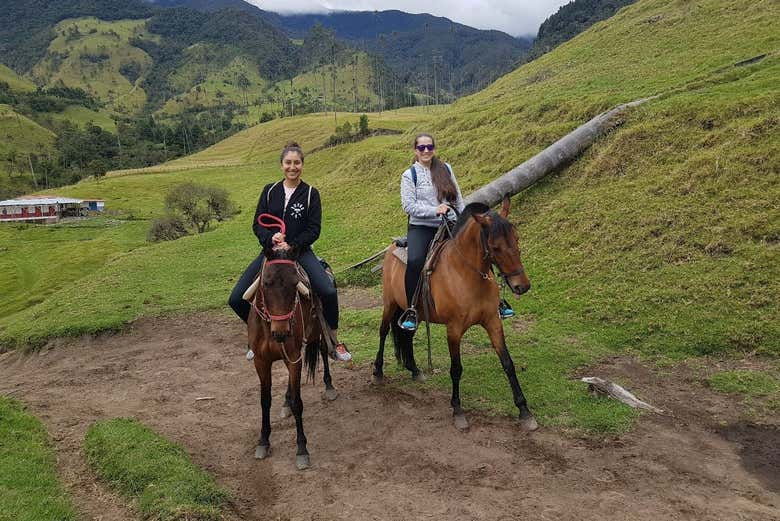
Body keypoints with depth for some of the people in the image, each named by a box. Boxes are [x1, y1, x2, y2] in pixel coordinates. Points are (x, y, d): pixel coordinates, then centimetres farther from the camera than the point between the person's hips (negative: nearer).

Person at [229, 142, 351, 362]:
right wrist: (271, 237, -16)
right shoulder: (270, 191, 7)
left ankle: (334, 343, -4)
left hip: (300, 251, -3)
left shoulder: (311, 193, 0)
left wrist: (291, 245, -19)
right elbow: (257, 224, 5)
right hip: (270, 251, 3)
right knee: (236, 299, -5)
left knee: (328, 292, -26)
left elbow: (314, 230, -5)